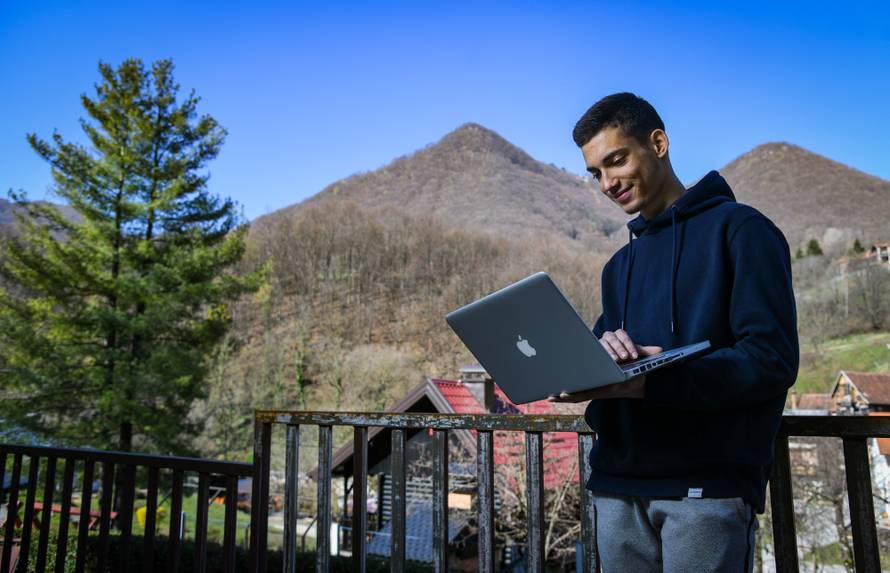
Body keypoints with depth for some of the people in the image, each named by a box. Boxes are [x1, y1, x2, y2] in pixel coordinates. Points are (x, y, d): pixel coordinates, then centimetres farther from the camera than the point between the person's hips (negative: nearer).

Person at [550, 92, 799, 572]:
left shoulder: (739, 230, -1)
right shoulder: (619, 265, 19)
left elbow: (772, 360, -11)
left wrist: (648, 383, -22)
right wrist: (602, 354, -9)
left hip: (707, 485, -5)